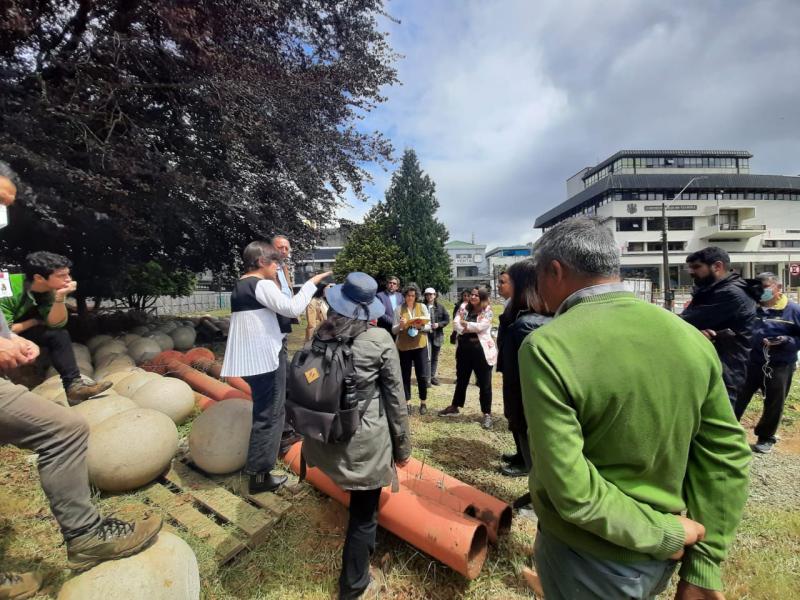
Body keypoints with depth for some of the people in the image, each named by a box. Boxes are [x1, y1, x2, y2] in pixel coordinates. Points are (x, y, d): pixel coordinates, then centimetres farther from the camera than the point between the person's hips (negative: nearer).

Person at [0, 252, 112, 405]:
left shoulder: (50, 289, -12)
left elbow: (55, 324, -17)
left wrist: (60, 297, -29)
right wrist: (34, 322, -13)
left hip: (17, 333, 5)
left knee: (59, 335, -14)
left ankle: (74, 383, -14)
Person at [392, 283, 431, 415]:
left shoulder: (422, 306, 2)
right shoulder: (398, 309, 0)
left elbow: (429, 326, 2)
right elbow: (393, 330, -1)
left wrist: (421, 326, -17)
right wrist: (400, 325, -21)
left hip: (420, 345, 0)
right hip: (404, 346, 0)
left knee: (422, 375, 4)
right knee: (405, 376, 7)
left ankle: (423, 402, 21)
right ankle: (407, 402, 21)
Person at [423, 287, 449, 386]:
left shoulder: (440, 307, 4)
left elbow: (447, 319, 4)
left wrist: (439, 324, -10)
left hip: (437, 335, 3)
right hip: (426, 334, -3)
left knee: (435, 358, 12)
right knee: (427, 357, -8)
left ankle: (433, 376, 23)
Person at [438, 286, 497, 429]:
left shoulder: (487, 311, -5)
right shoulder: (464, 308, 6)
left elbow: (480, 326, -19)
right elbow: (455, 324, -4)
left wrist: (465, 324, -8)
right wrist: (471, 328, -18)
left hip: (481, 350, -4)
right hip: (464, 349, 5)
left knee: (484, 383, 4)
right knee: (461, 380, 18)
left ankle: (487, 414, 16)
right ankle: (455, 406, 34)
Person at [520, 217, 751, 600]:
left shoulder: (546, 348, -27)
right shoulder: (691, 338, -8)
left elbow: (572, 491, -28)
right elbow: (727, 458, -4)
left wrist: (664, 536, -13)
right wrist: (703, 569, 1)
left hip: (586, 564, -5)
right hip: (659, 560, 5)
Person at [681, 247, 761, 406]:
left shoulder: (732, 294, -15)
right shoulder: (709, 292, 15)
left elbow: (688, 322, -21)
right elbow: (687, 320, 3)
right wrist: (696, 332, -19)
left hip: (721, 378, -9)